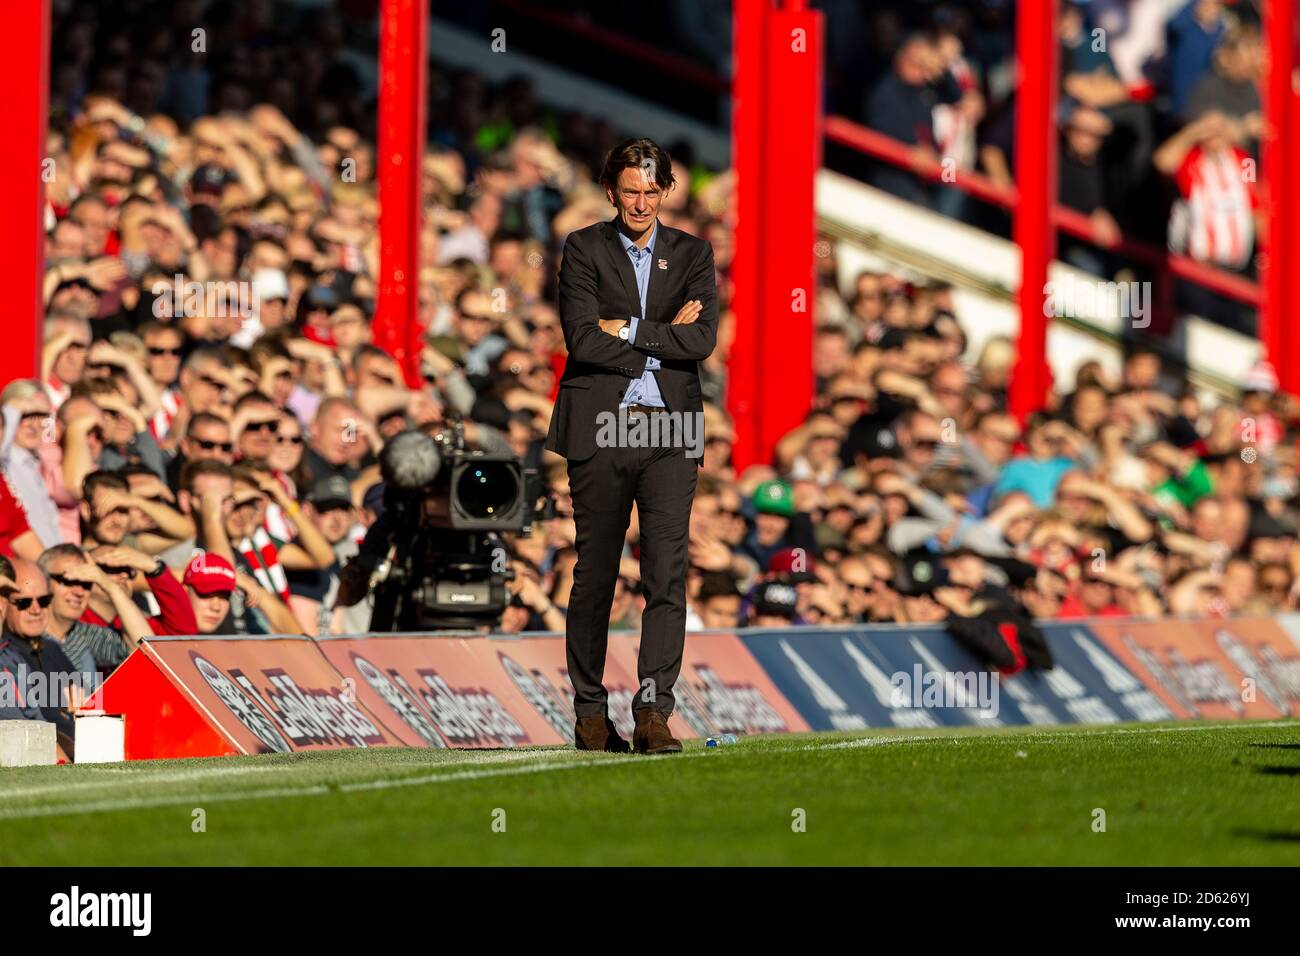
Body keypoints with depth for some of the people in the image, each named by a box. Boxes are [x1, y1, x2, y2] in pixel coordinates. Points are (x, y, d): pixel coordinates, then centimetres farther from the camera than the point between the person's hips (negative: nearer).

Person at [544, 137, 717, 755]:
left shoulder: (692, 255, 12)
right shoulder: (583, 250, 5)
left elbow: (703, 339, -3)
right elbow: (583, 339, -9)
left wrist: (628, 330, -6)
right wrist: (664, 338, -6)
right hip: (599, 428, -1)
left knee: (668, 574, -10)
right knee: (594, 574, 4)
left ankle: (653, 712, -14)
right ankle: (590, 714, 12)